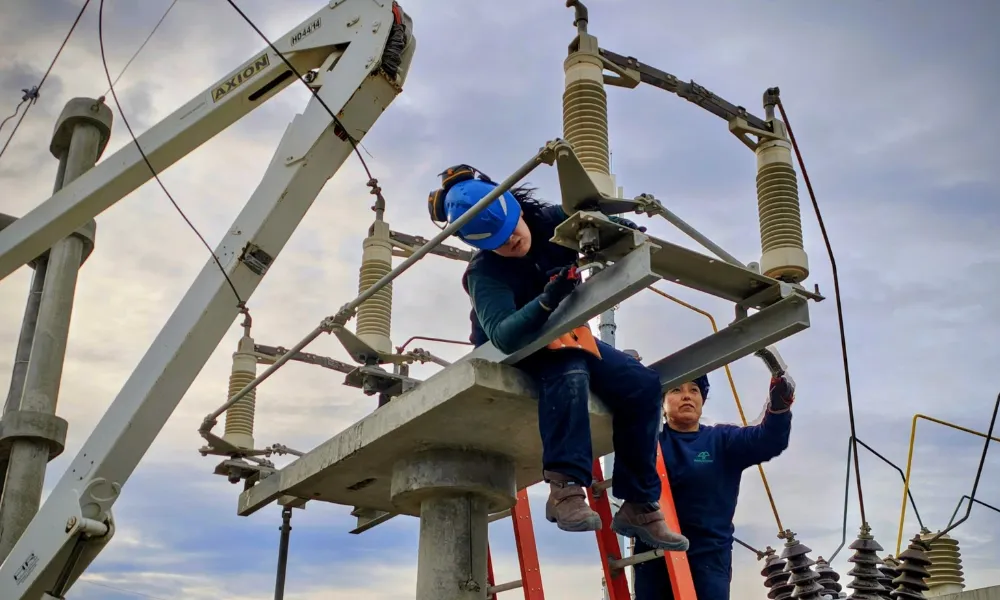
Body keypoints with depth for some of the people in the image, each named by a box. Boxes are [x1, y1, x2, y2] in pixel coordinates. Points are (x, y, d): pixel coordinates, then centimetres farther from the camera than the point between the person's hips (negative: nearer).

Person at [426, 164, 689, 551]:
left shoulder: (554, 220, -15)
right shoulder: (484, 273, -25)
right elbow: (503, 336, -39)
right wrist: (546, 302, -54)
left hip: (567, 335, 6)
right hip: (515, 349, -5)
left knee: (644, 385, -13)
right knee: (568, 372, -40)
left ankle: (639, 505, -9)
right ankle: (566, 487, -42)